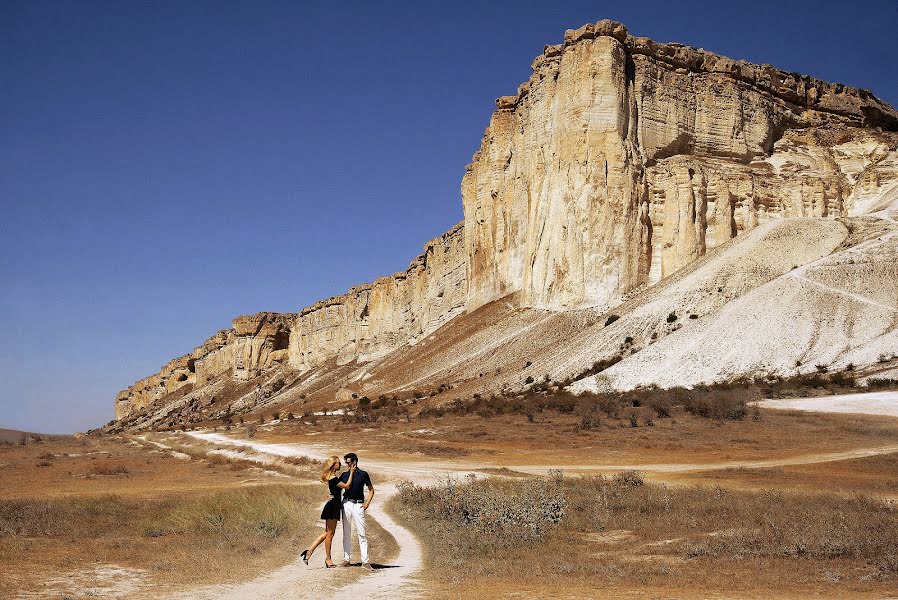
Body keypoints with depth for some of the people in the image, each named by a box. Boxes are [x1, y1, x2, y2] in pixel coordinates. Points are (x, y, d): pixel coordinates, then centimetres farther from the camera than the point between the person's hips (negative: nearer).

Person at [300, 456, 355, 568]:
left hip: (333, 507, 10)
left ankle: (309, 552, 12)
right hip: (332, 507, -10)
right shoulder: (333, 478, -17)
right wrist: (351, 473, -10)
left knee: (327, 533, 13)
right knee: (329, 533, -1)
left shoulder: (333, 477, 14)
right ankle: (328, 559, 7)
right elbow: (347, 486, -16)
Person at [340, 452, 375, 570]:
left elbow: (371, 490, 10)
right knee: (346, 533, 4)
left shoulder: (363, 475, 4)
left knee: (362, 533, -5)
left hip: (358, 505, -2)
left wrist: (367, 503, -2)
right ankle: (346, 559, 9)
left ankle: (365, 561, -5)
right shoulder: (344, 475, 10)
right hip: (346, 504, 2)